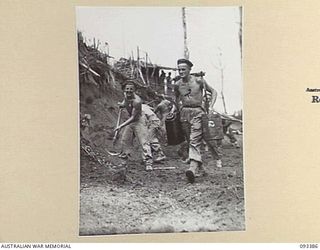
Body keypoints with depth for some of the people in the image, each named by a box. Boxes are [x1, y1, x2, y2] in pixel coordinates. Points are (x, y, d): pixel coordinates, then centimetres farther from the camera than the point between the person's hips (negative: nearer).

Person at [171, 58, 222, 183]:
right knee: (190, 140, 7)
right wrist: (173, 108, 8)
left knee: (194, 140, -17)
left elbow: (213, 92, 6)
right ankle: (200, 165, 19)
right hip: (184, 112, 5)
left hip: (197, 111, -5)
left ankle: (193, 168, -26)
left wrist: (210, 107, -5)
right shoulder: (177, 85, 7)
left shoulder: (198, 81, -3)